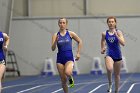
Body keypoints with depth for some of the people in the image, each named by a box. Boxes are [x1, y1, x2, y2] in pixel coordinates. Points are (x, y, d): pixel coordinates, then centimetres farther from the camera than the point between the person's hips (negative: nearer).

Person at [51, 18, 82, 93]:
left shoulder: (70, 33, -1)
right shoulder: (55, 35, 1)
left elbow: (79, 41, 11)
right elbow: (53, 49, -6)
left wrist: (78, 53, 6)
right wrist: (56, 41, -23)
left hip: (69, 57, -2)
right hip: (60, 58, 2)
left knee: (67, 72, -31)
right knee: (63, 79, 4)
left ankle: (71, 78, 5)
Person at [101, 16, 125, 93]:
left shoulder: (118, 32, -5)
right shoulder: (104, 34, -1)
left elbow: (123, 43, -18)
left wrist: (116, 35, -25)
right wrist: (102, 49, 6)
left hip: (118, 55, 1)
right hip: (109, 55, -1)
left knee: (117, 74, 11)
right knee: (109, 69, -32)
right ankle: (110, 84, -7)